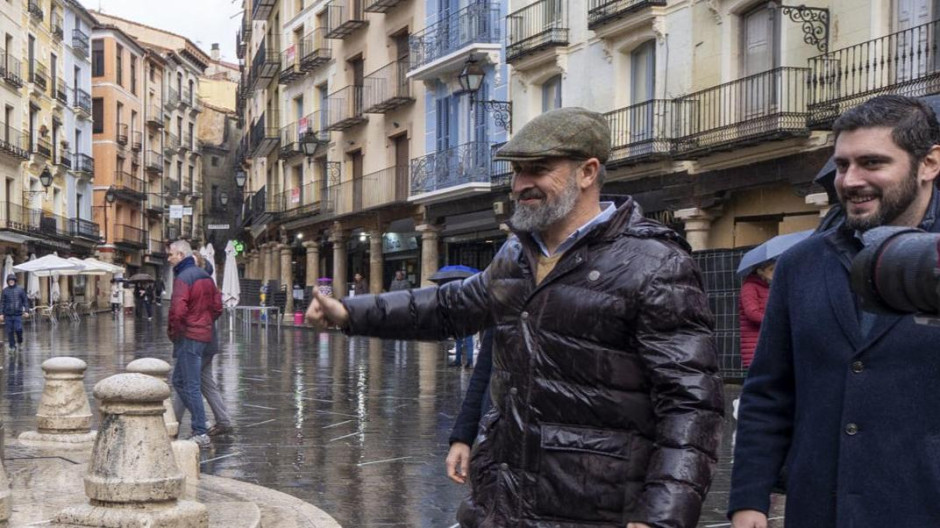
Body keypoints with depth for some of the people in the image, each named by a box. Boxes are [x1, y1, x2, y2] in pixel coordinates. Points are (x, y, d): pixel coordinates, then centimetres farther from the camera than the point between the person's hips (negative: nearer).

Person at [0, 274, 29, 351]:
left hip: (18, 314, -1)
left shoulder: (20, 290, 4)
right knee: (10, 331, 1)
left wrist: (26, 311, -4)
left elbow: (25, 301, 5)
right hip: (8, 314, 1)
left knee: (18, 329, -11)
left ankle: (19, 340, 18)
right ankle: (12, 346, 12)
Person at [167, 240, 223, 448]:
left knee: (192, 386, -5)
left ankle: (200, 434, -3)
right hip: (204, 335, 9)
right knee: (178, 380, 18)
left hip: (188, 337, -9)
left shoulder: (183, 278, -15)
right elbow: (217, 307, 15)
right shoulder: (205, 276, 14)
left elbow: (178, 311, -24)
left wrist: (172, 332, -10)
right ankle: (199, 423, 18)